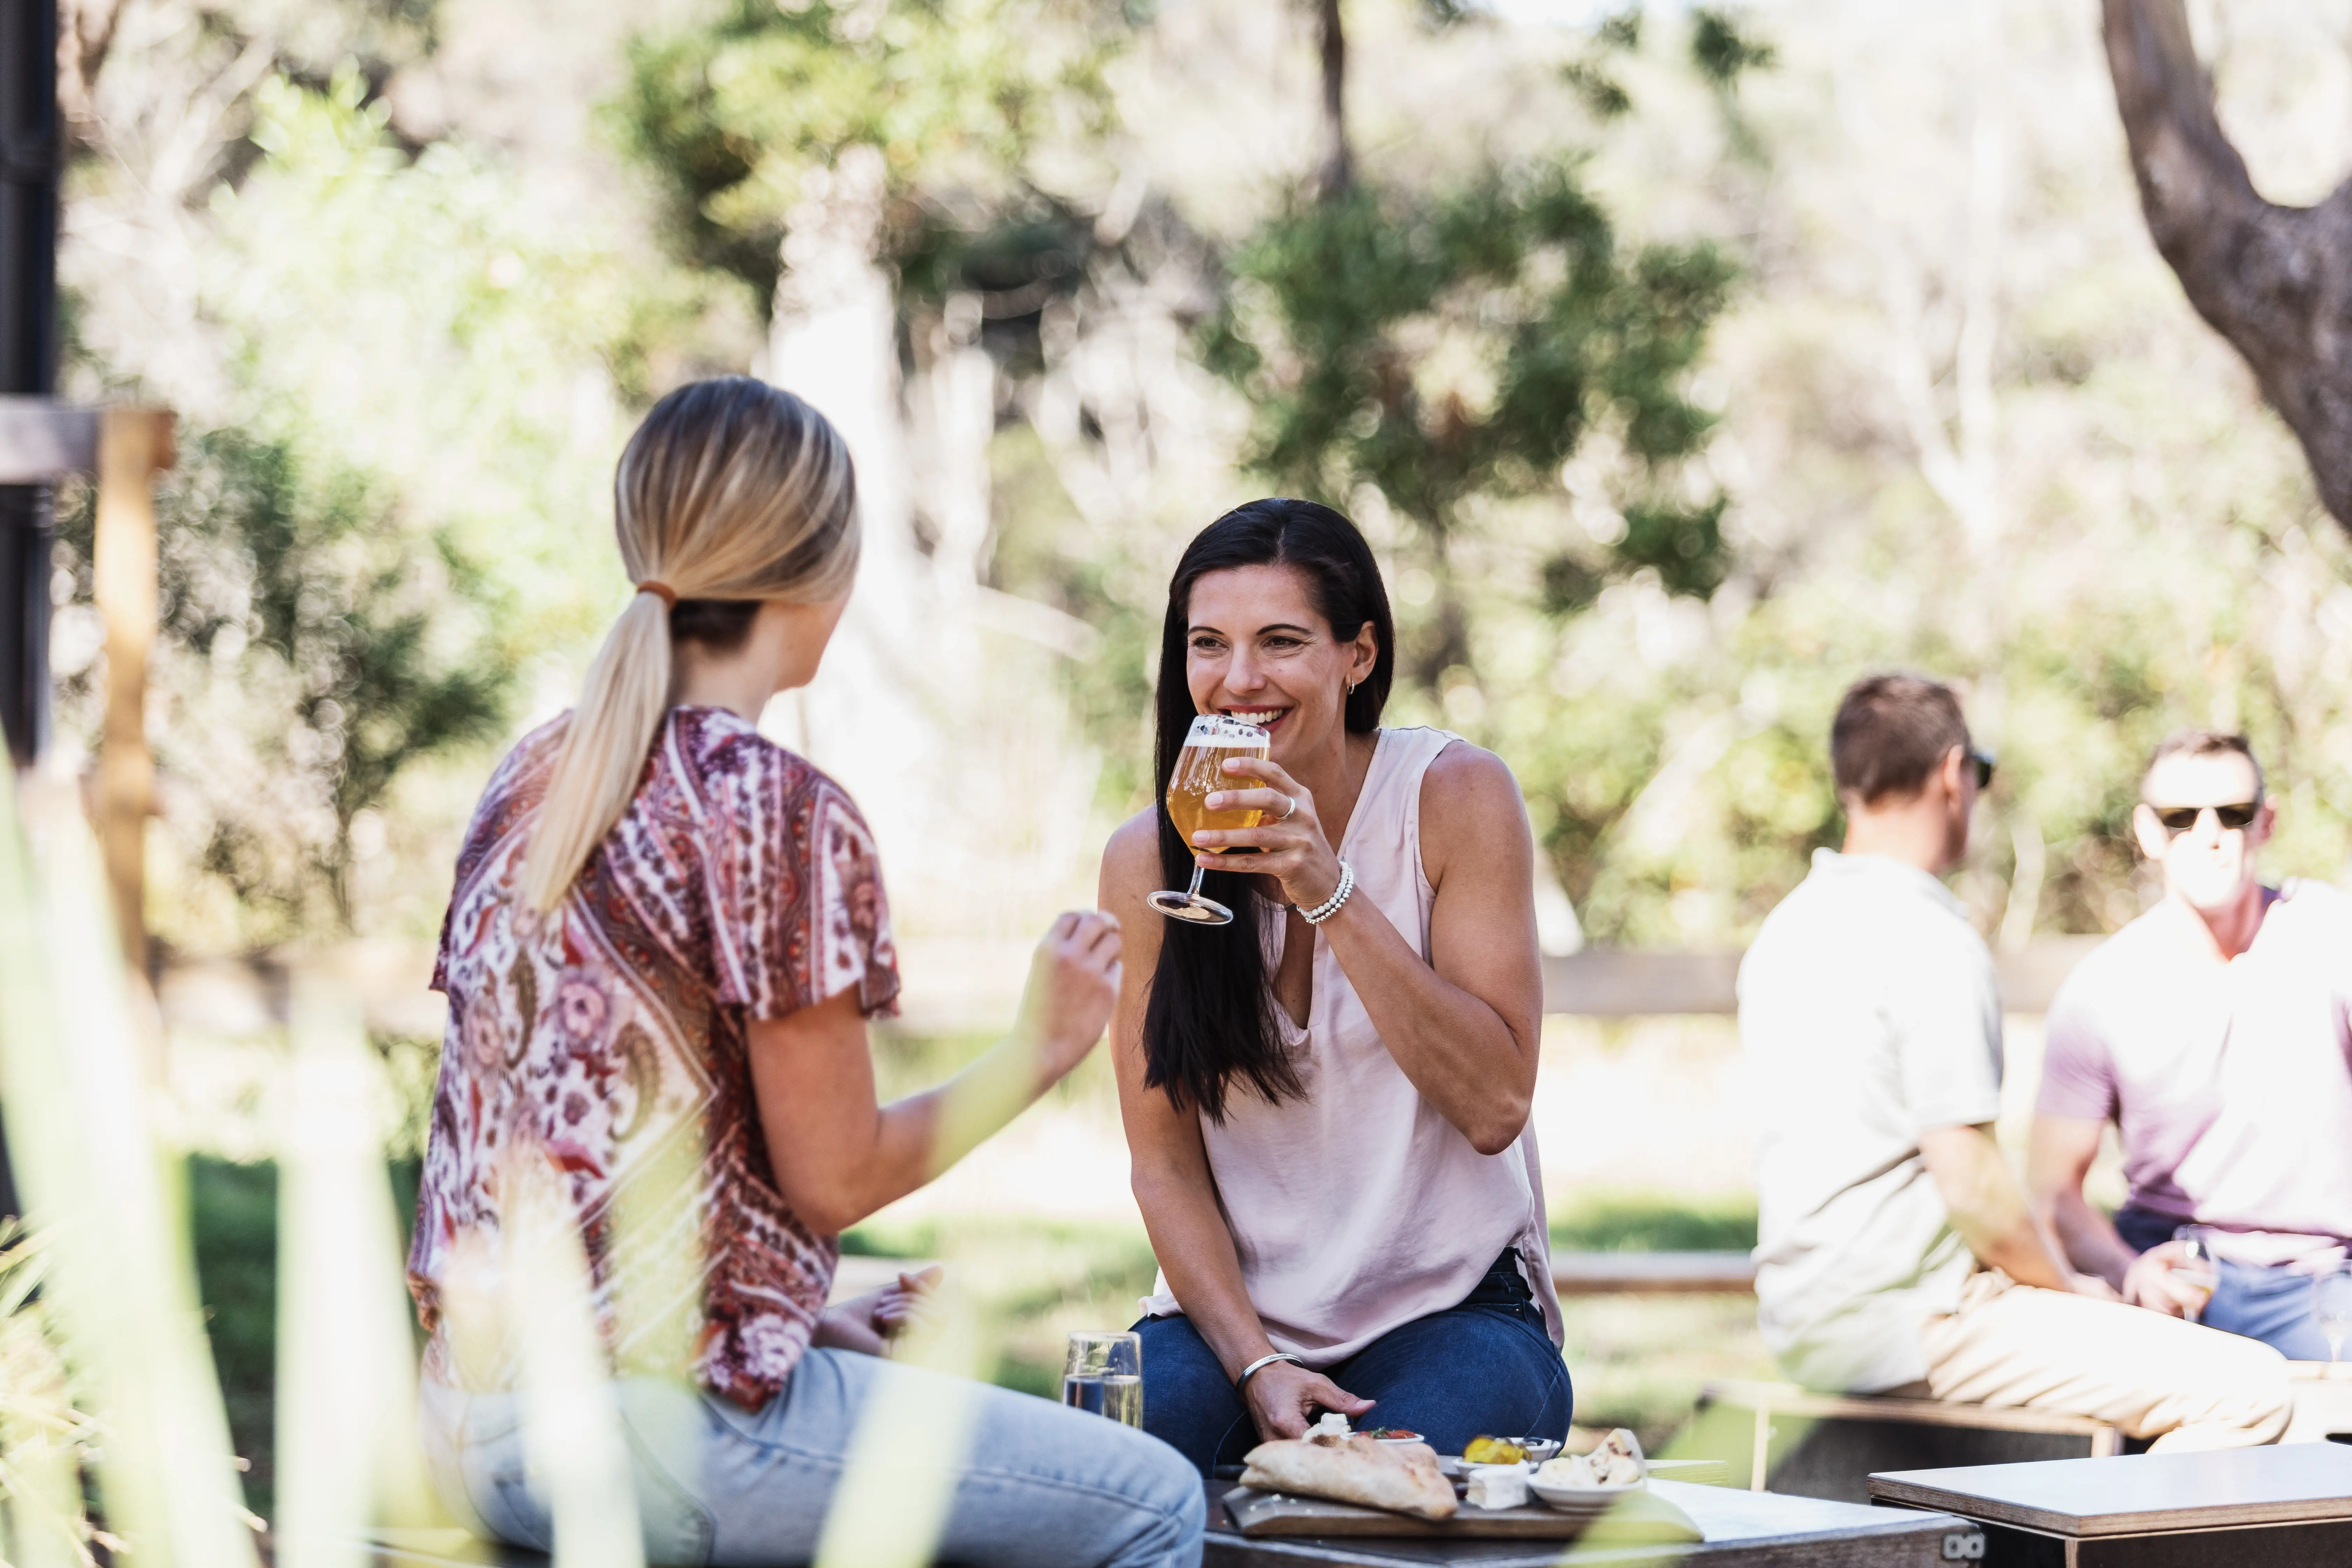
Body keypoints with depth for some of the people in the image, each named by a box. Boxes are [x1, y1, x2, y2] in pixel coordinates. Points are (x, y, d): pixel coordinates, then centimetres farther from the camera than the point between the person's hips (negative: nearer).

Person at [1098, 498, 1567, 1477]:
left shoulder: (1456, 797, -4)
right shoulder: (1146, 860, 2)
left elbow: (1495, 1105, -11)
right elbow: (1164, 1162, 1)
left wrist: (1331, 894, -20)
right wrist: (1256, 1365, -14)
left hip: (1452, 1305, -2)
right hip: (1231, 1313, 2)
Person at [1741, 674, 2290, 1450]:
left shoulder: (1787, 929, 12)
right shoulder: (1931, 941, -16)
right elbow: (1968, 1179, -20)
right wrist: (2068, 1289, -3)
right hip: (1907, 1320, -10)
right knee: (2250, 1388, -14)